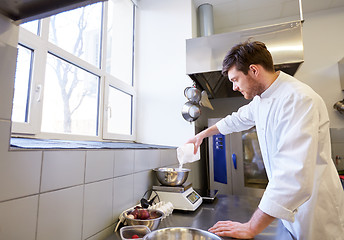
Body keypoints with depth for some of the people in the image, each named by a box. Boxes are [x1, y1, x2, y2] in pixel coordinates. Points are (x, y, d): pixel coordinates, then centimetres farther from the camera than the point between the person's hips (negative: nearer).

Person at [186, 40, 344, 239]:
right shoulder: (261, 99, 1)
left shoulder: (298, 100, -28)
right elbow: (238, 119, 19)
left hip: (315, 212, -7)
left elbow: (295, 174, -35)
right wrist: (203, 134, 24)